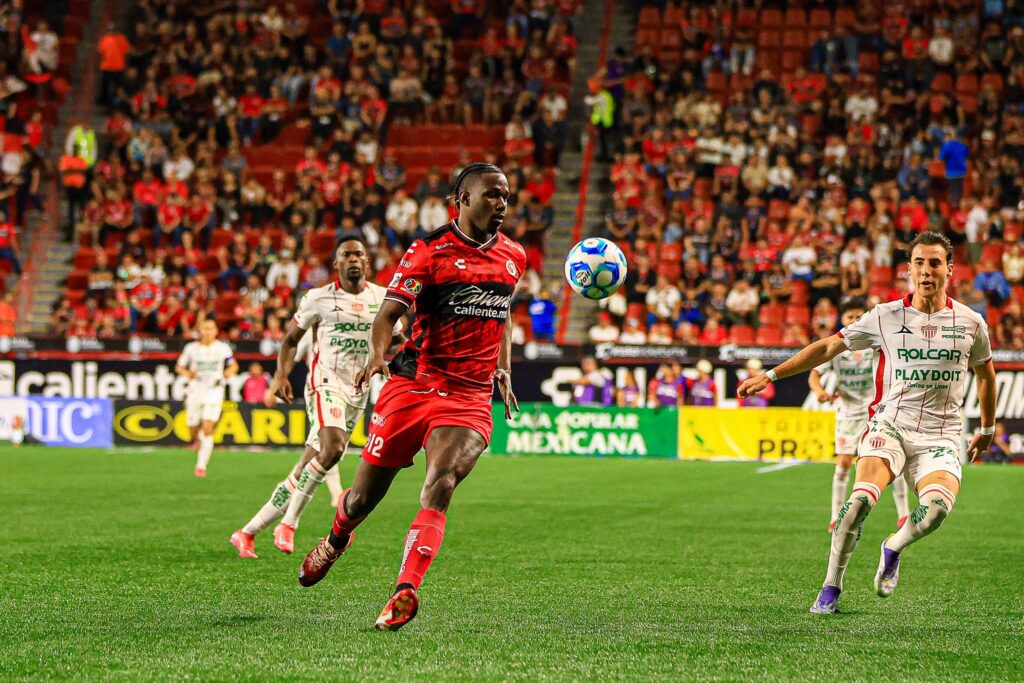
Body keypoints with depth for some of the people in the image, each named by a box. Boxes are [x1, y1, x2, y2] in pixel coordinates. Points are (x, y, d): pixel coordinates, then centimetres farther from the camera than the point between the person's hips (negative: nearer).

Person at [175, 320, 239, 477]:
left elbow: (234, 366, 12)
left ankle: (201, 465, -12)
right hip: (195, 392, 2)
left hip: (214, 392, -2)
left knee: (208, 429, -17)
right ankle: (200, 438, 44)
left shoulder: (223, 348, -1)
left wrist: (229, 372, -11)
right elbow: (179, 367, 8)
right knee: (193, 433, 7)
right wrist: (188, 374, -14)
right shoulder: (191, 348, -1)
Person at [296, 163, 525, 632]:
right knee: (364, 496, 9)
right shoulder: (429, 251, -5)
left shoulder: (513, 256, 11)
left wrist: (504, 371, 22)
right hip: (412, 384, -2)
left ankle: (405, 593, -30)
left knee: (439, 487, -23)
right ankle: (336, 541, 44)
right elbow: (389, 311, -14)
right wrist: (377, 355, -33)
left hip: (470, 397, 2)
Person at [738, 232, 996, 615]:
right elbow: (830, 347, 7)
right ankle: (831, 587, -12)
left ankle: (894, 548, 5)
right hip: (889, 425, -1)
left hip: (940, 436, 1)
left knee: (938, 505, -29)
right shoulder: (886, 316, 1)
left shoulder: (970, 323, 4)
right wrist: (770, 375, 3)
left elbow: (986, 374, 23)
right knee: (862, 497, -28)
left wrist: (987, 430, 30)